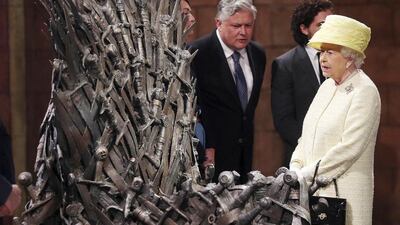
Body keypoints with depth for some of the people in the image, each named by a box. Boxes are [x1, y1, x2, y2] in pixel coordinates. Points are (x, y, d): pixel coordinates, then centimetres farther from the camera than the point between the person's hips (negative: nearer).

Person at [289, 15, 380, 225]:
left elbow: (349, 149, -18)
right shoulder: (328, 86, 14)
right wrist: (295, 168, 0)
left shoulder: (364, 92, -11)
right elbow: (307, 135, 17)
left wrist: (306, 174, -15)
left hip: (343, 192, -7)